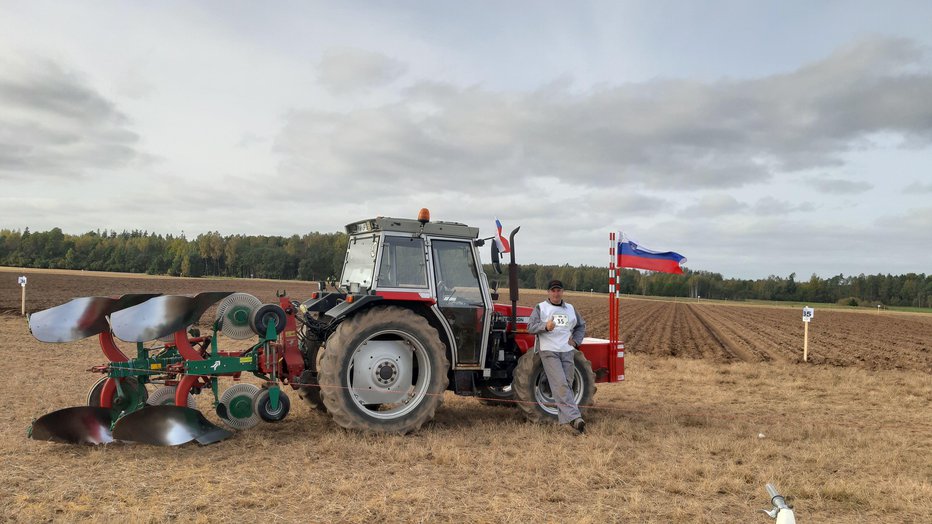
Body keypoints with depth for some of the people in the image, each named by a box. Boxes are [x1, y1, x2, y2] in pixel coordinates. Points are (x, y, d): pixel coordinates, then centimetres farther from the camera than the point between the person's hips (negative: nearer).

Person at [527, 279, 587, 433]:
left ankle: (563, 418, 12)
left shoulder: (570, 309, 18)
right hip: (549, 351, -5)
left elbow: (581, 326, 29)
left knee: (567, 385, 3)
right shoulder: (540, 308, 5)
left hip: (567, 351, 5)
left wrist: (576, 341, 12)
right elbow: (531, 327, -5)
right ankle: (574, 417, -23)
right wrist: (545, 326, -25)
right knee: (560, 384, -16)